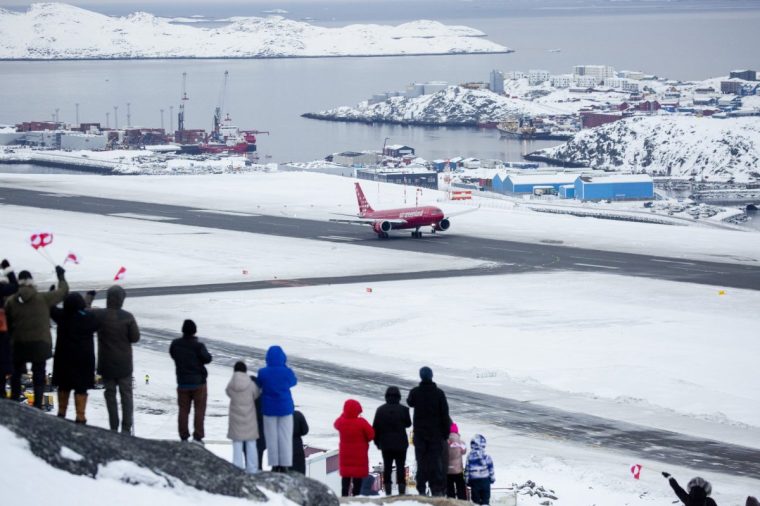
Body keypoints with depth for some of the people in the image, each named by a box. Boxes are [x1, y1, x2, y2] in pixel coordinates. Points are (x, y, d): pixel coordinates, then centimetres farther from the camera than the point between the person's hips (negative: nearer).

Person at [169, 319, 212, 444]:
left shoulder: (175, 344, -4)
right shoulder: (198, 346, -18)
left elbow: (172, 354, 12)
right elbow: (207, 359, -9)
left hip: (182, 382, 3)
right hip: (198, 382, -3)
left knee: (183, 410, 10)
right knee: (199, 410, 5)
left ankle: (184, 437, 9)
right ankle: (197, 436, 0)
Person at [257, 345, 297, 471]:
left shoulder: (263, 373, -14)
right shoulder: (287, 372, -13)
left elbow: (259, 386, 1)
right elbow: (293, 382, 8)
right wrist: (285, 367, 14)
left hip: (269, 408, 0)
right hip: (285, 408, 0)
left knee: (271, 437, 10)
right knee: (285, 436, 7)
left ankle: (275, 465, 11)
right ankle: (284, 465, 7)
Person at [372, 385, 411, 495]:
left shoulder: (380, 410, -2)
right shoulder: (403, 409, -7)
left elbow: (375, 427, 0)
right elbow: (408, 424, 7)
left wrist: (377, 442, 9)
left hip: (385, 444, 1)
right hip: (401, 444, -1)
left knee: (387, 467, 6)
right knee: (400, 466, 4)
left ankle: (387, 489, 2)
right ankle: (402, 489, 0)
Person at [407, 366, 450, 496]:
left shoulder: (415, 392, -6)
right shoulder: (439, 393, -6)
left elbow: (410, 403, 18)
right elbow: (445, 414, -3)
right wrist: (446, 433, 4)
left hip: (420, 432, 0)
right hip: (436, 433, 0)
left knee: (421, 461, 4)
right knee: (436, 461, 3)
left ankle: (422, 489, 0)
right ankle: (437, 489, -2)